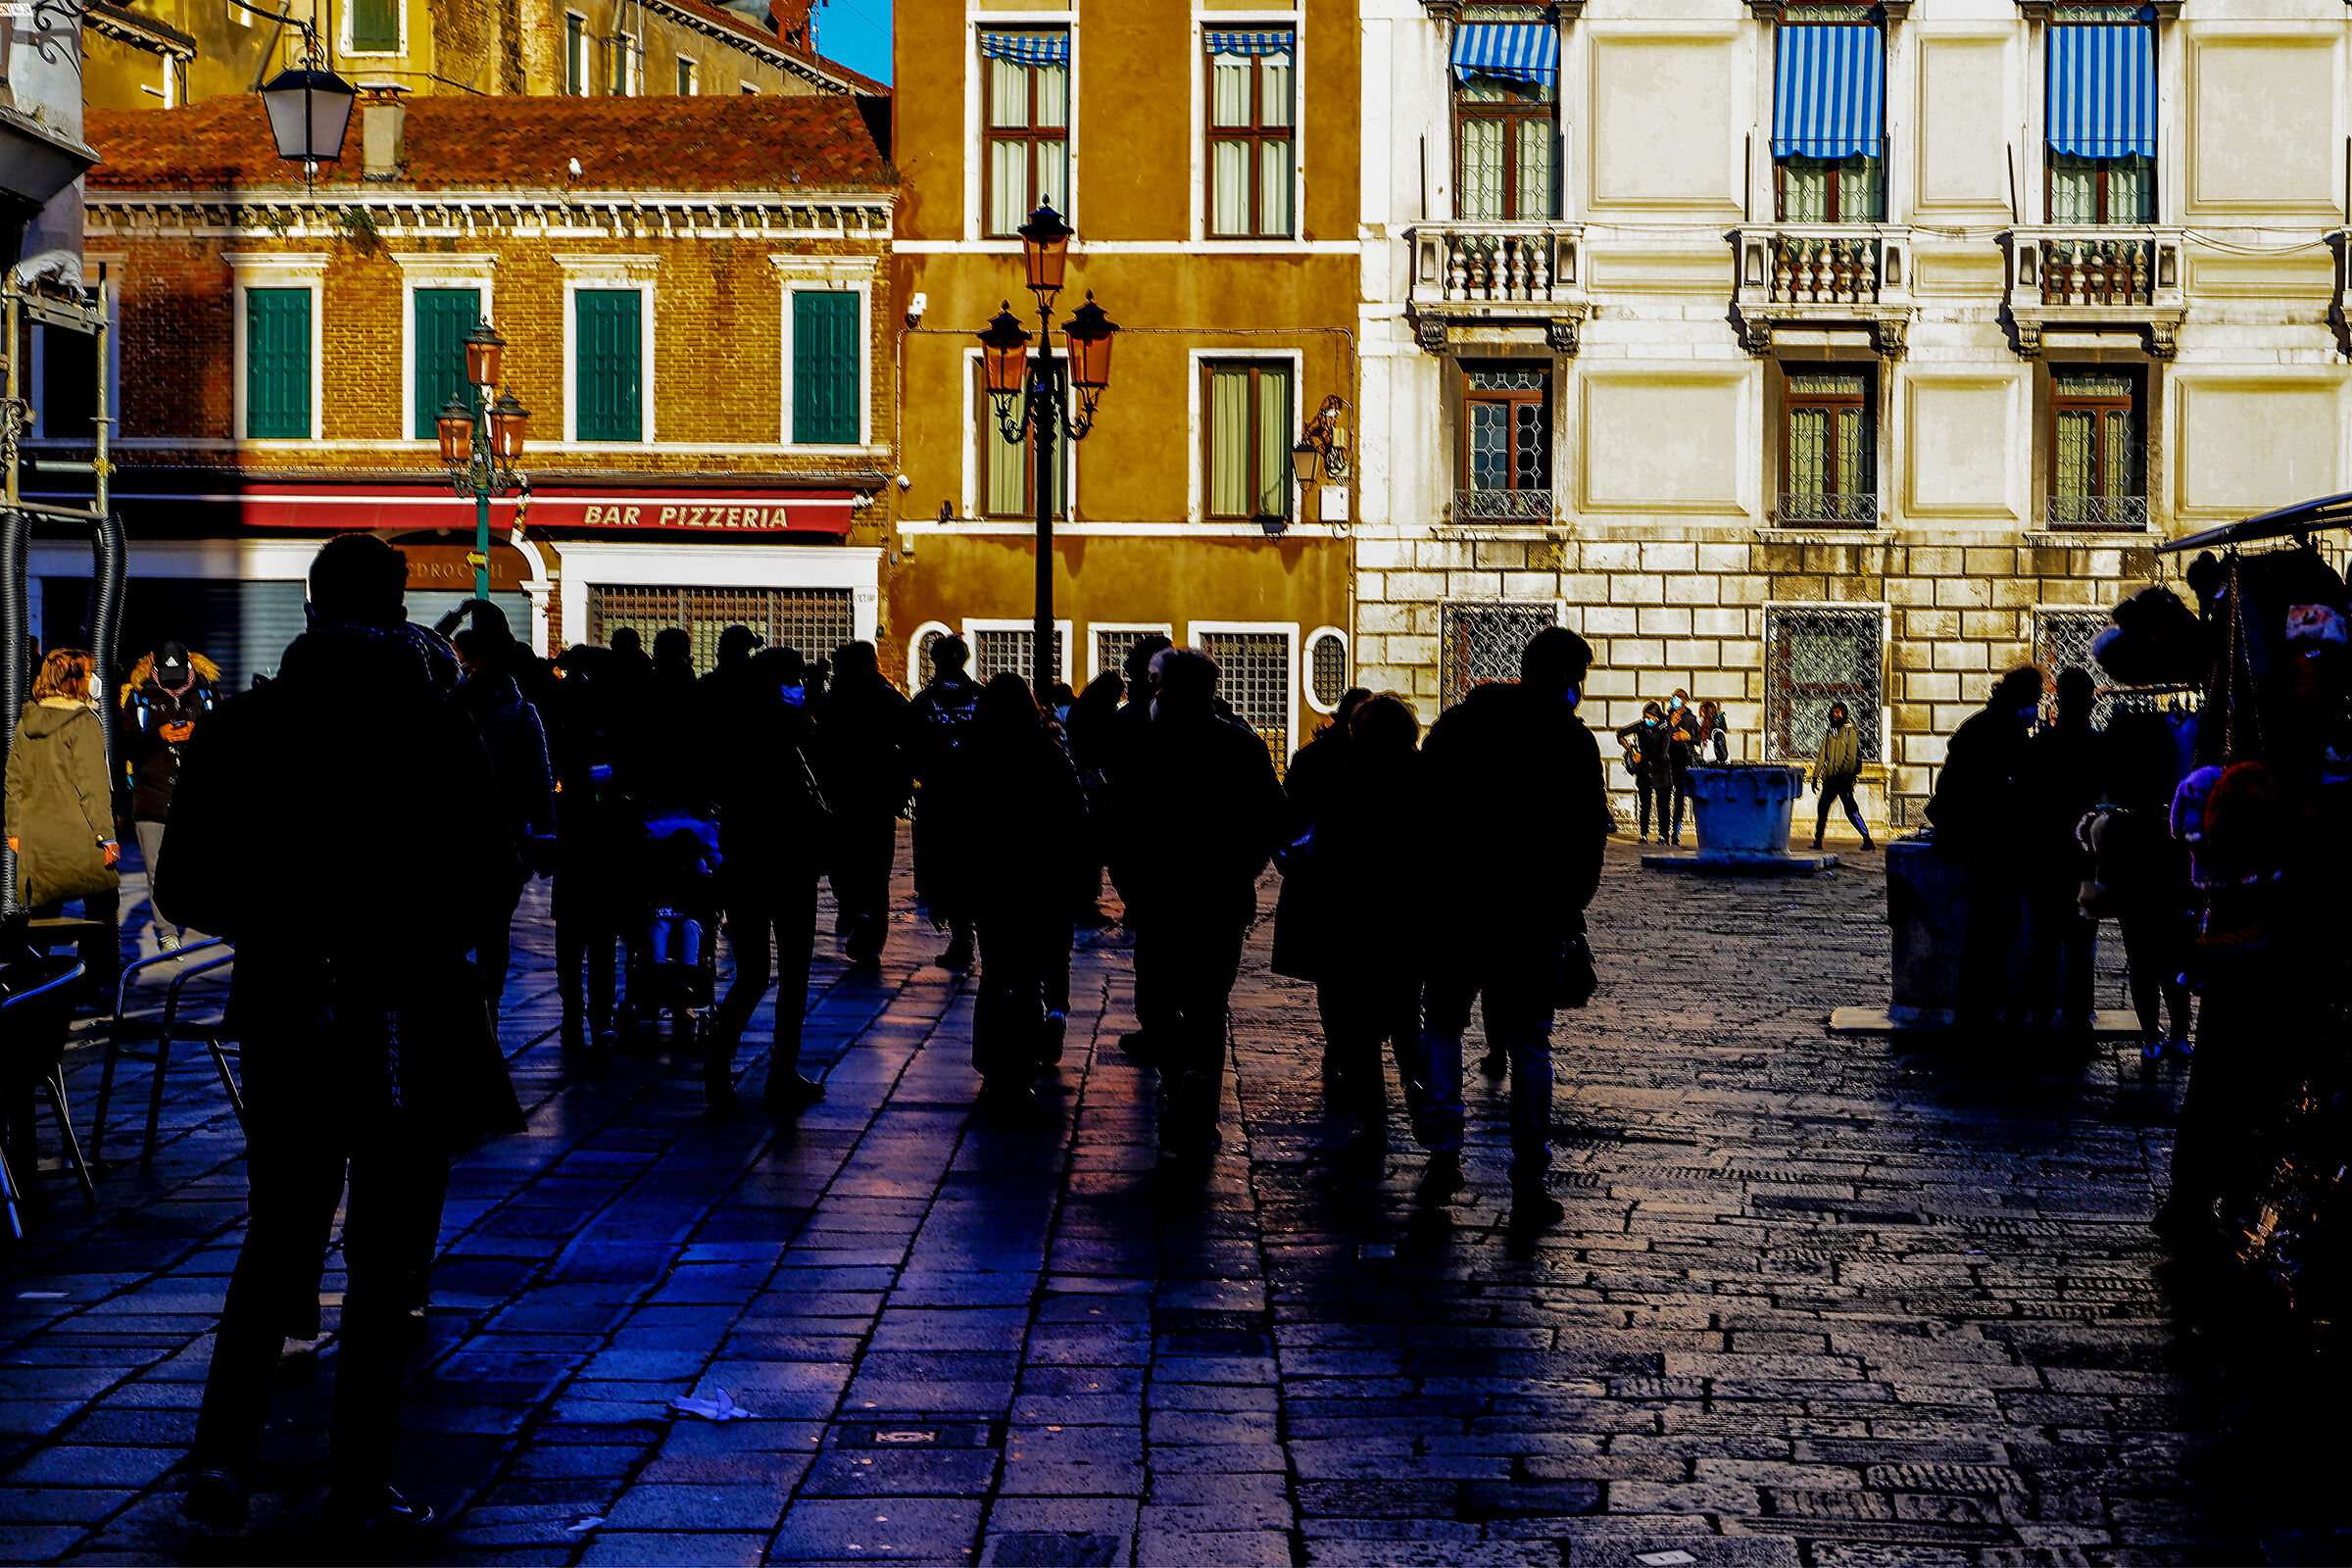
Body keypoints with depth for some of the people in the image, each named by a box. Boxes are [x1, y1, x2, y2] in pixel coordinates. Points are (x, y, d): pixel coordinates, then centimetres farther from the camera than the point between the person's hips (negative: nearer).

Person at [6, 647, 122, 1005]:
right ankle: (99, 985, 5)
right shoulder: (83, 721, -11)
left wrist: (15, 828, 20)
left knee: (43, 913, 10)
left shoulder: (25, 722, 9)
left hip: (35, 837, 6)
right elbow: (92, 783, -15)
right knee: (101, 909, 5)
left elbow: (14, 779, 13)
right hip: (78, 835, -6)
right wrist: (106, 834, -13)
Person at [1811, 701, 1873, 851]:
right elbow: (1822, 756, 18)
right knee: (1822, 808, 6)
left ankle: (1867, 840, -13)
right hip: (1830, 777, 6)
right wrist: (1815, 776, 12)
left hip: (1844, 778, -6)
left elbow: (1851, 757, -9)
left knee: (1851, 810, -14)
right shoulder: (1829, 733, 16)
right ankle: (1817, 841, 16)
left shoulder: (1850, 732, 0)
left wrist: (1845, 773, -19)